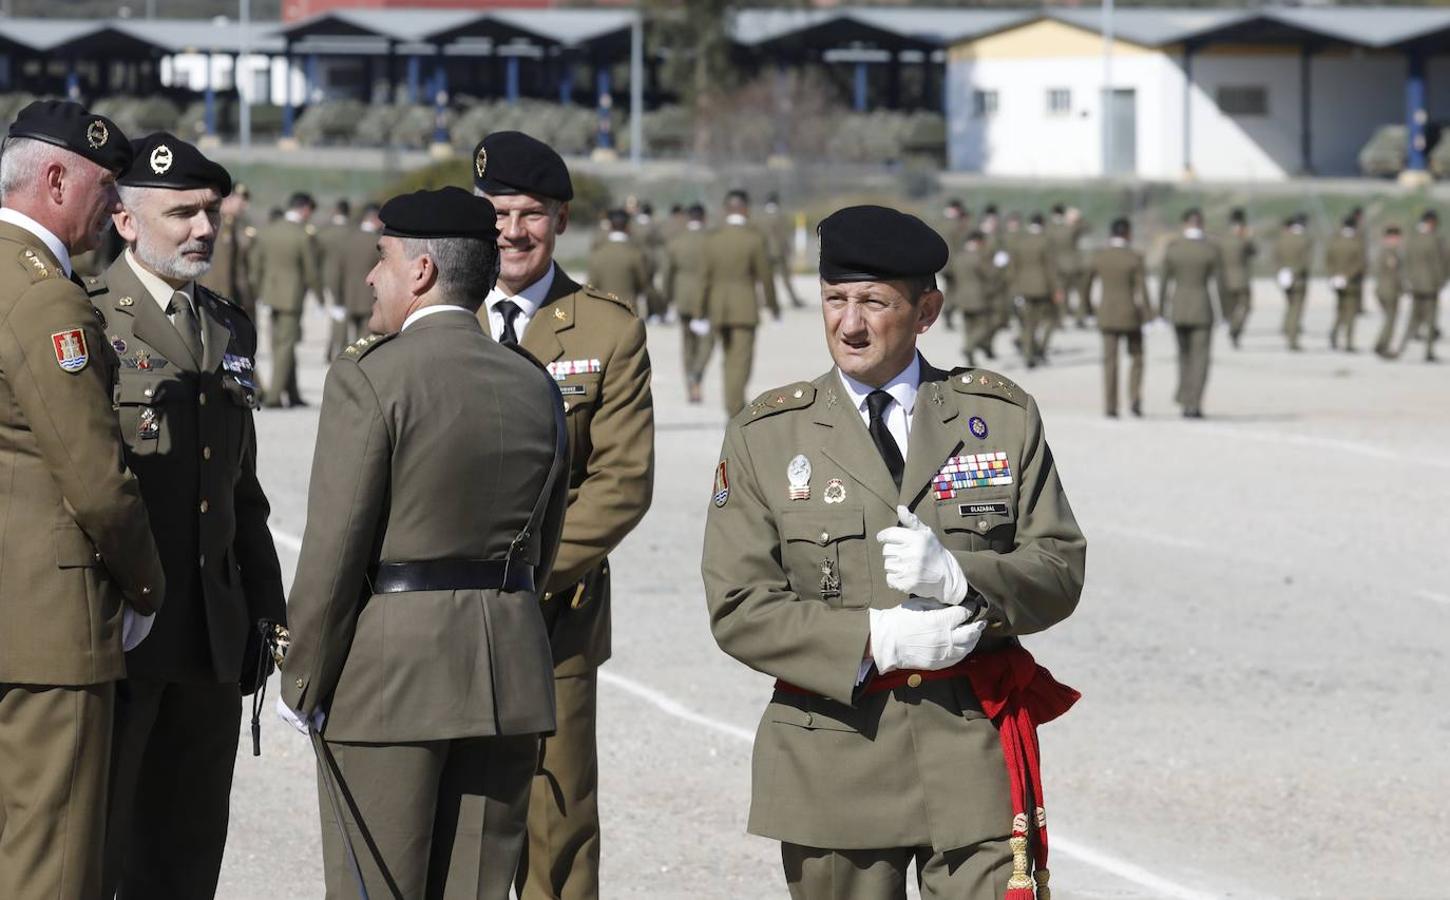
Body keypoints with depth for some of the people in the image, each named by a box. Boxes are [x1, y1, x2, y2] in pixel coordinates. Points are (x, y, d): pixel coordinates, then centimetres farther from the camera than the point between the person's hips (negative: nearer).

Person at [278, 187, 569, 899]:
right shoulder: (534, 386, 9)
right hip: (507, 679, 6)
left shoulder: (370, 377, -11)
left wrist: (303, 686, -5)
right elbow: (541, 547, 13)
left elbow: (333, 552, -13)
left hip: (386, 678, -6)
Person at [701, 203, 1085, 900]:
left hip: (973, 745, 0)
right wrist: (873, 639, -16)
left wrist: (960, 577, -16)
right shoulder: (765, 436, 4)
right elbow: (738, 607, -2)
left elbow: (1060, 570, 4)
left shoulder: (1003, 417, 7)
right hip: (833, 758, 0)